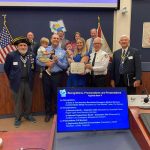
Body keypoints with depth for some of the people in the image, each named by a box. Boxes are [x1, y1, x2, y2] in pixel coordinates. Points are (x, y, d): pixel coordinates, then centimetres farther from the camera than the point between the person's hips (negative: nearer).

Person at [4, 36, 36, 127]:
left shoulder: (32, 55, 0)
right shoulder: (11, 55, -9)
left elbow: (34, 68, 13)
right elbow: (6, 68, 1)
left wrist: (30, 77, 10)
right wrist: (12, 78, 5)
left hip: (28, 82, 3)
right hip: (17, 82, -3)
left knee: (28, 100, 14)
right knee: (18, 101, 8)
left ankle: (28, 115, 33)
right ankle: (18, 118, 23)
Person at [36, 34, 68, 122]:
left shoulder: (63, 52, 3)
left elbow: (65, 66, -2)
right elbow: (38, 60, 1)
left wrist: (57, 61, -17)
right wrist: (46, 63, -15)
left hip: (57, 75, -1)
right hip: (46, 75, 1)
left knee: (57, 95, 9)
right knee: (47, 94, 10)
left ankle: (56, 113, 28)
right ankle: (48, 113, 26)